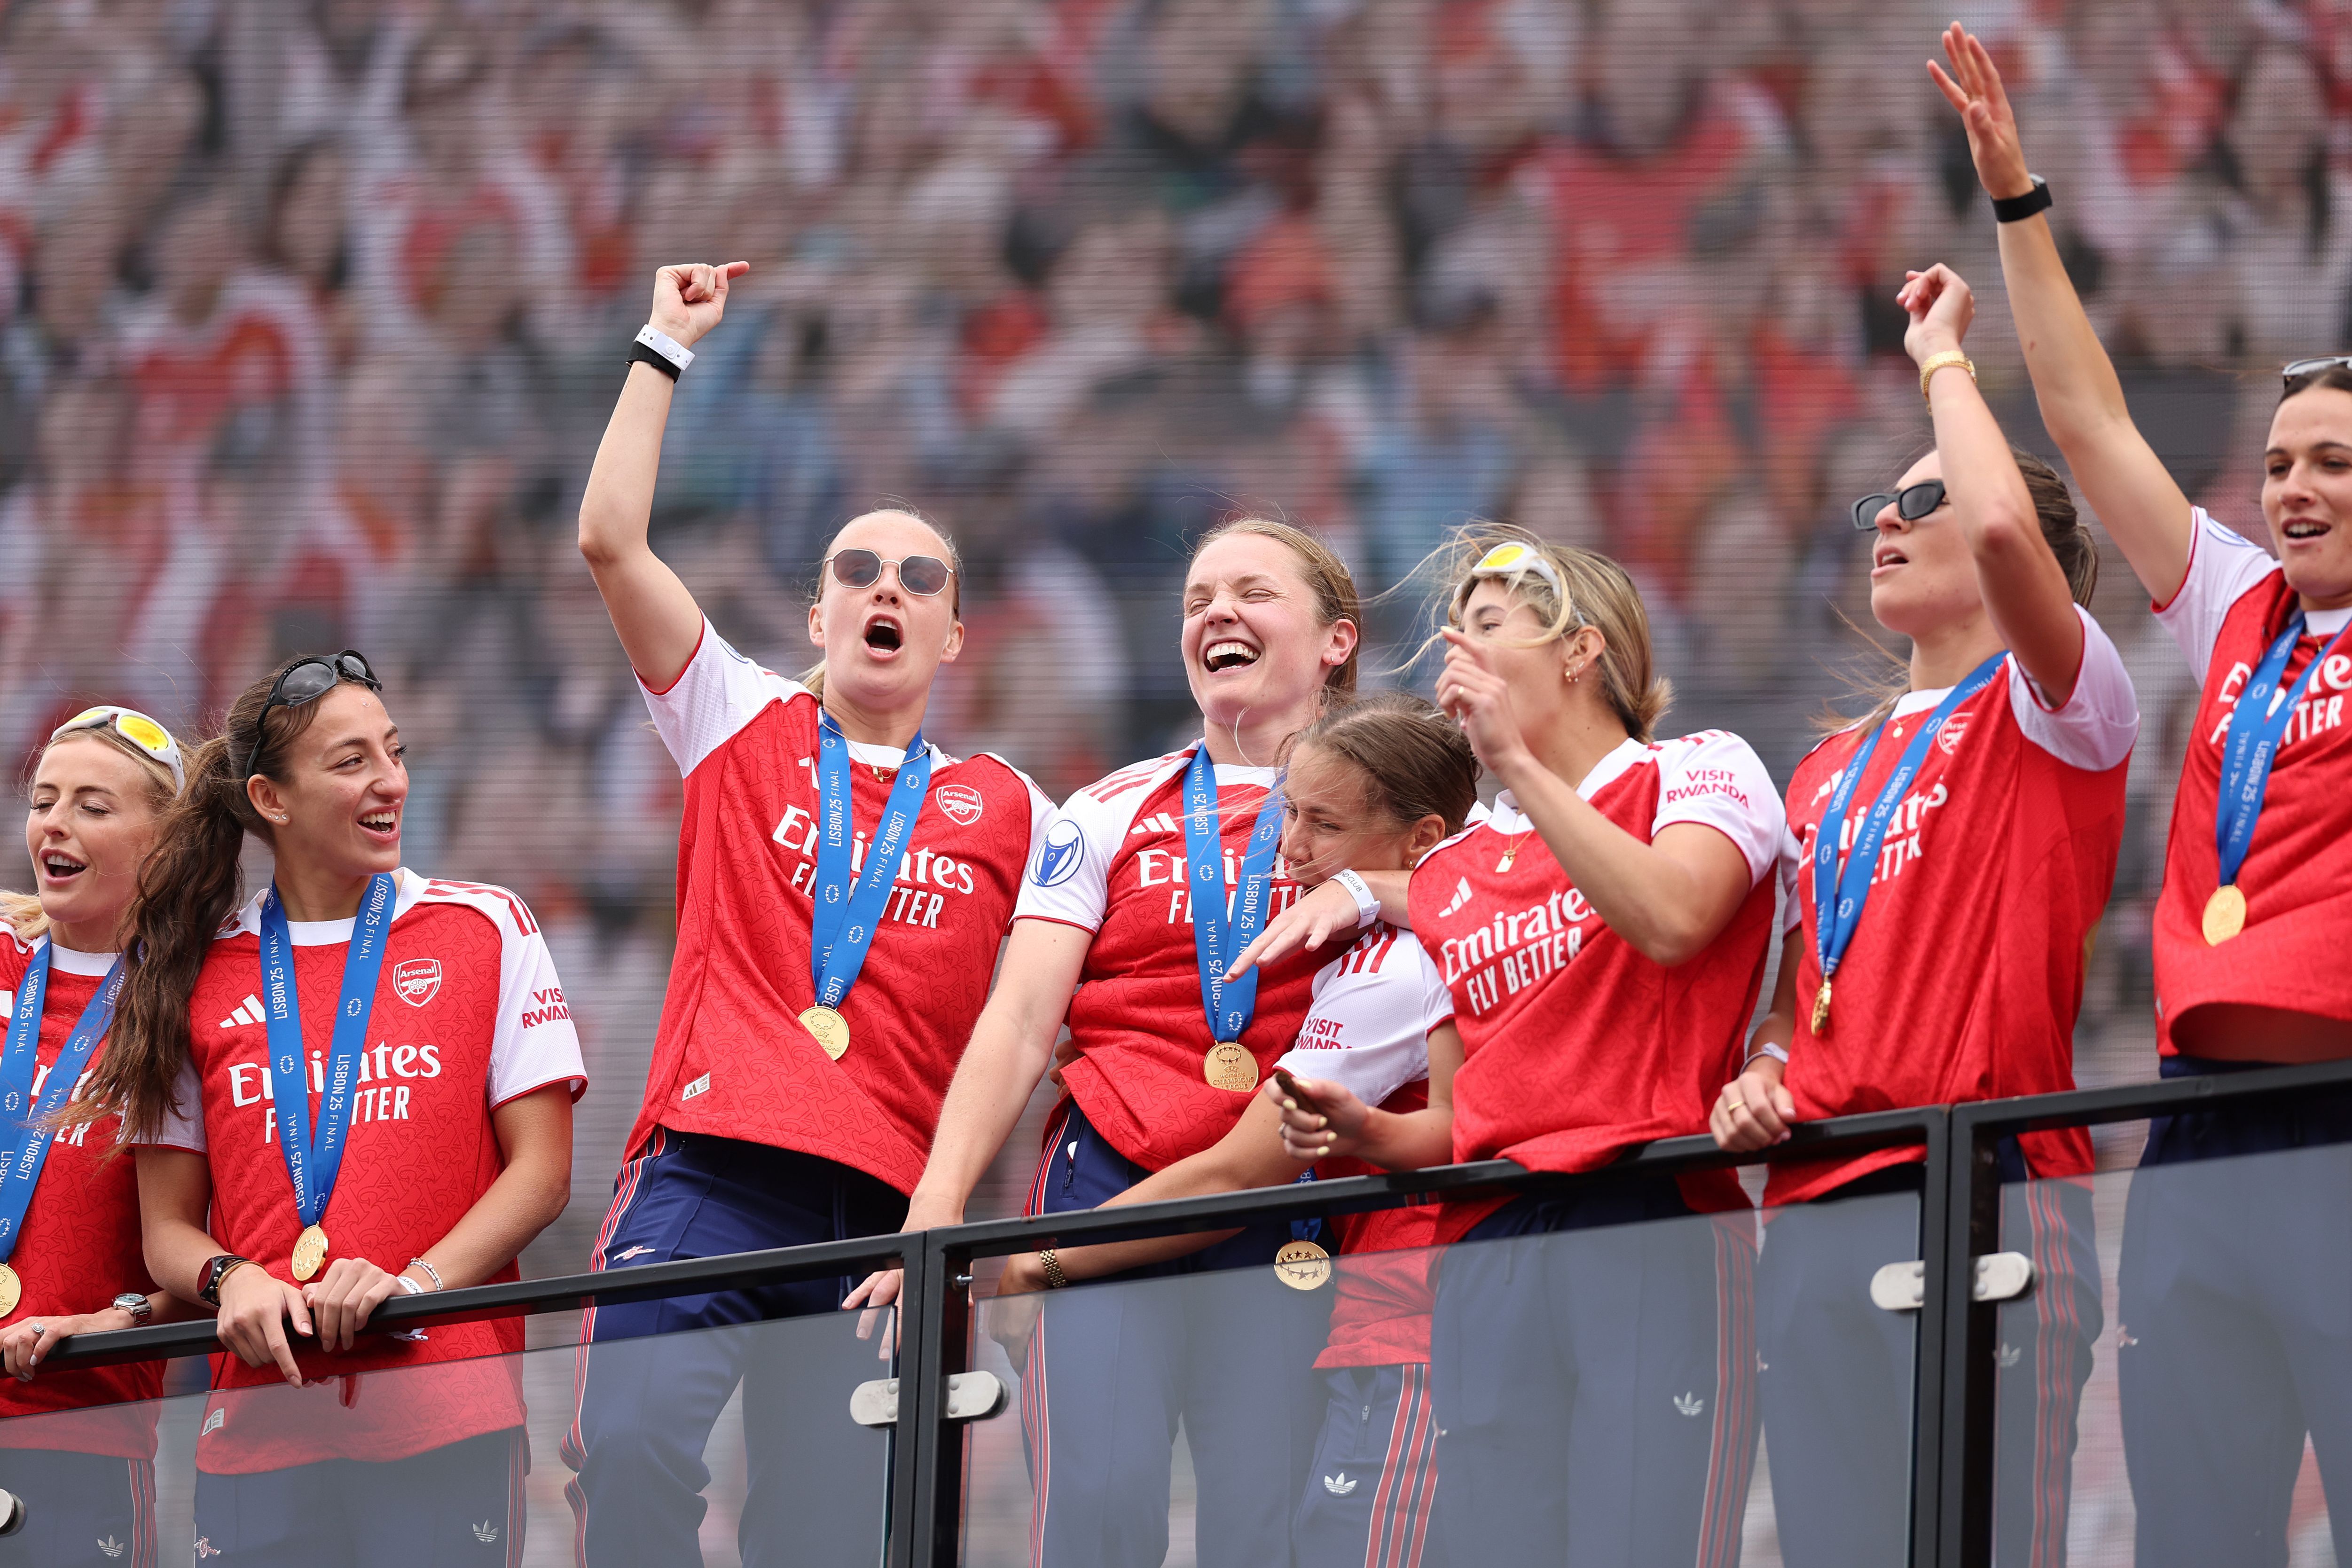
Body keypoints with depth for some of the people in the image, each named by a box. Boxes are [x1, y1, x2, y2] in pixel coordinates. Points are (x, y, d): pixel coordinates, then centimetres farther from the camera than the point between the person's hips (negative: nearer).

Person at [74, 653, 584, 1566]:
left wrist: (418, 1280, -12)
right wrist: (232, 1279, -10)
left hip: (448, 1420, -1)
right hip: (262, 1416, 1)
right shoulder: (195, 973, 11)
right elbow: (168, 1227, 12)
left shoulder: (485, 931, 9)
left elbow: (541, 1173, 4)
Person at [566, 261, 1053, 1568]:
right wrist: (667, 345, 14)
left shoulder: (1008, 812, 18)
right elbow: (609, 540, 10)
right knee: (630, 1446, -26)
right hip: (705, 1177, -1)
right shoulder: (743, 731, 17)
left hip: (881, 1215, 1)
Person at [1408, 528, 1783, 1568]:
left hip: (1653, 1237, -5)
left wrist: (1519, 764, -12)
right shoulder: (1446, 876, 23)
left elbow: (1671, 919, -15)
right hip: (1485, 1261, 5)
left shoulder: (1698, 772, 7)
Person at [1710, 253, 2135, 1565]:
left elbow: (2008, 529, -18)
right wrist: (1760, 1071, 7)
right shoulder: (1830, 769, 23)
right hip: (1818, 1210, 7)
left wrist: (1944, 359, -3)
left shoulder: (2048, 712, 2)